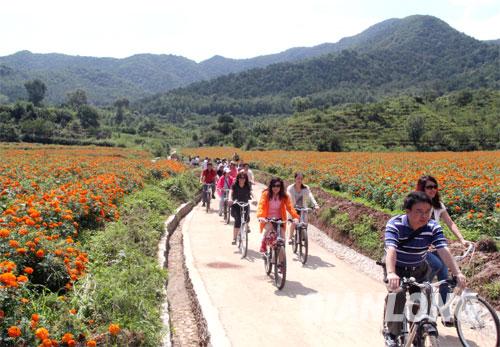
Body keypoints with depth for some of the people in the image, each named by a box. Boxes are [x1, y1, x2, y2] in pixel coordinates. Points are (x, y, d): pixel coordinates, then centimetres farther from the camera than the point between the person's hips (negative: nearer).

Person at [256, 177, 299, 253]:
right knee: (269, 228, -31)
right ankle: (263, 247, -12)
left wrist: (295, 217, -30)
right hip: (267, 219, -2)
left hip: (279, 219, 2)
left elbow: (289, 207, -13)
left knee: (282, 237, -10)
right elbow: (261, 205, -22)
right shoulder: (266, 194, -11)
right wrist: (260, 216, -40)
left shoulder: (284, 196, -4)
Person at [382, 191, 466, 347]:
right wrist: (391, 273, -56)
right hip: (397, 268, -3)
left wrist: (457, 273, -41)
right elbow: (391, 249, -40)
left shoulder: (433, 227, -17)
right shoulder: (394, 225, -27)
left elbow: (444, 250, -27)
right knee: (397, 295, -25)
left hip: (419, 270, 3)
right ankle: (391, 333, -4)